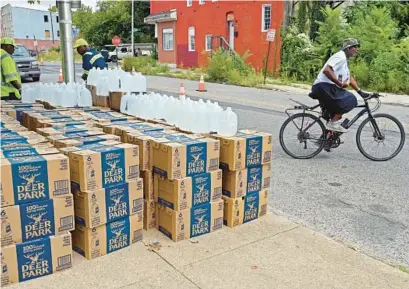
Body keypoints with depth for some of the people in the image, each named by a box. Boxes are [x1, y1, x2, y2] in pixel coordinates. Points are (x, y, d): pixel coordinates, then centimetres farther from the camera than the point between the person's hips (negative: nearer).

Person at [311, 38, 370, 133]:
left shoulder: (344, 59, 22)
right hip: (323, 86, -11)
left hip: (328, 88, 11)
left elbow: (349, 78, 22)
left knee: (337, 111, 17)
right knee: (351, 99, -17)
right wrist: (341, 84, -22)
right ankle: (333, 123, -15)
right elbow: (326, 70, -26)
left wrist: (360, 92, 13)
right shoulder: (340, 56, -11)